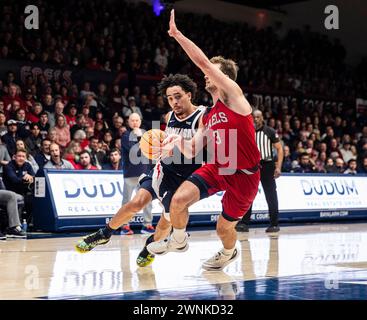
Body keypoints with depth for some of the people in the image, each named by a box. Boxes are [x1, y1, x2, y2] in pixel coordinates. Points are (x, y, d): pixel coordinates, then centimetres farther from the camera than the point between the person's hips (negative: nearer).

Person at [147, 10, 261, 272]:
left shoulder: (234, 96, -11)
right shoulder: (208, 116, 11)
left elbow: (203, 62, -20)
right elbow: (193, 150, 11)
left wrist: (176, 34, -19)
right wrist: (179, 141, -11)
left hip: (244, 176, -6)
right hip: (216, 169, 6)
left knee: (224, 228, 7)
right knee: (178, 199, -15)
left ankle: (229, 253, 43)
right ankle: (179, 241, 13)